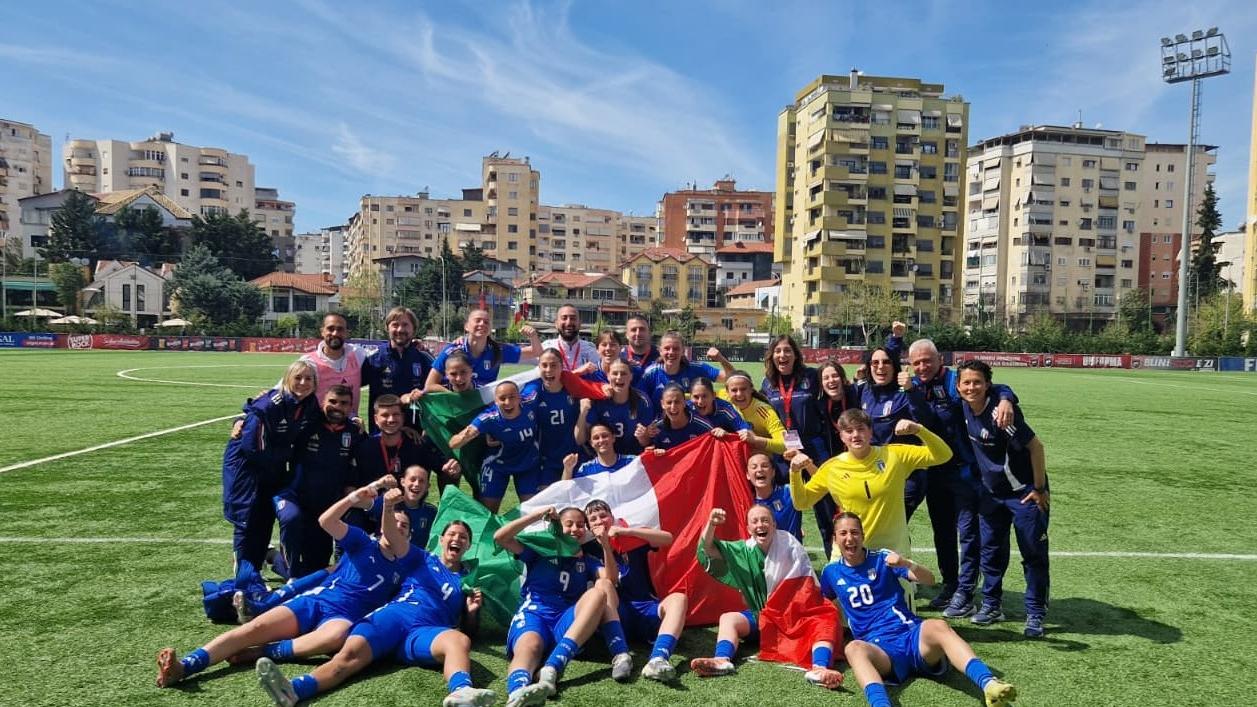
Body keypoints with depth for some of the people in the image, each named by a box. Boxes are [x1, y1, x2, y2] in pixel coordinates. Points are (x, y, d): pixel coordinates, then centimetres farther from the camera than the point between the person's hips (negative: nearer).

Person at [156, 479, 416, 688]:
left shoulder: (405, 561, 15)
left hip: (345, 616, -2)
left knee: (336, 637, -39)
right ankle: (183, 666, -30)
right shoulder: (363, 543, 15)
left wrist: (389, 506, -28)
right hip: (314, 601, 2)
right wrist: (354, 497, -19)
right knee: (256, 628, -21)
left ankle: (258, 653, -31)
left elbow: (394, 540, -9)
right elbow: (325, 521, -2)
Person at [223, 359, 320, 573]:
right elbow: (254, 449, -28)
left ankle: (255, 569, 31)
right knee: (247, 520, -1)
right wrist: (289, 453, -16)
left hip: (273, 467, 6)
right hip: (246, 462, -6)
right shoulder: (269, 405, -29)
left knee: (266, 518, 14)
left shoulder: (311, 406, -9)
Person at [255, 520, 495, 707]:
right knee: (351, 653, -29)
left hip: (427, 630, -1)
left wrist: (472, 611, 3)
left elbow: (469, 630, 24)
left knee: (459, 640, -37)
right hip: (393, 615, 1)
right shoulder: (423, 559, 26)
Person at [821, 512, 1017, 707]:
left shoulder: (882, 558, 8)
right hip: (880, 648, 0)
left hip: (913, 636, 0)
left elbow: (929, 579, -3)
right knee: (854, 648, -36)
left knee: (937, 626, -35)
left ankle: (988, 684, -55)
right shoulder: (831, 572, 13)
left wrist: (906, 564, -22)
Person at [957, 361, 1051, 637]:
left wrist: (1040, 489, -16)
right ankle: (992, 604, 26)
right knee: (991, 550, 13)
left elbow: (1035, 446, -21)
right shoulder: (966, 409, -7)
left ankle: (1036, 613, 16)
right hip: (992, 494, 7)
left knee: (1034, 554, 4)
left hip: (1024, 493, -6)